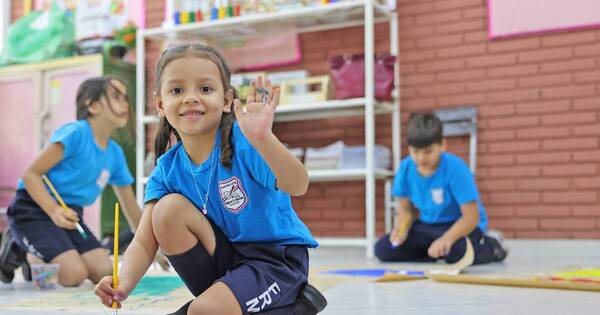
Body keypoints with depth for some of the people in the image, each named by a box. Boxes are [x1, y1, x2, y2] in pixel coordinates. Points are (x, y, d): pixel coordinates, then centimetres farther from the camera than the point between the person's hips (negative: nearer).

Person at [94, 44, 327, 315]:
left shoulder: (243, 141, -21)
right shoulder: (167, 170, -4)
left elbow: (297, 187, -38)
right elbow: (144, 243, -9)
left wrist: (263, 138, -56)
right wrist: (125, 283, -31)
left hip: (278, 258, -5)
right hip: (227, 258, 5)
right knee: (168, 209, -15)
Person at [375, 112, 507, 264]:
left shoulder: (455, 168, -25)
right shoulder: (406, 167, -11)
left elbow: (472, 216, -27)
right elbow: (406, 208, 3)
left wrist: (447, 239, -44)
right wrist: (402, 229, -20)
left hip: (460, 224, -5)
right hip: (427, 226, 5)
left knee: (458, 253, -39)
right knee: (382, 249, -12)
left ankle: (490, 246, -3)